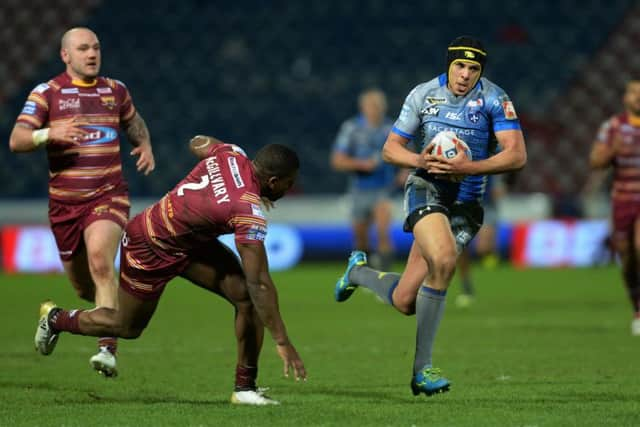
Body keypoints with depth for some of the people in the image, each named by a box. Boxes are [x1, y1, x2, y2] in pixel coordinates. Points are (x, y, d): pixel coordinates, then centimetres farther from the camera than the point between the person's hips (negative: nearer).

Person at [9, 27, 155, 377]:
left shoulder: (115, 90, 9)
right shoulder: (47, 93, -1)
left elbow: (133, 122, 30)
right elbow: (16, 141, -9)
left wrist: (145, 146, 9)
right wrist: (48, 134, -28)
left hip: (108, 195, -1)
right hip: (64, 201, 1)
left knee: (100, 261, -28)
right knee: (84, 288, 9)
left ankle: (108, 349, -33)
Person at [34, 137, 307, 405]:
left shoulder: (231, 155, -14)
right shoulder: (248, 213, -35)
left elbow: (198, 143, 11)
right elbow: (260, 284, -34)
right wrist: (282, 341, -31)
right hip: (151, 249, -8)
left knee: (246, 297, -7)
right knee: (127, 328, 15)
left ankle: (245, 387, 2)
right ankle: (56, 318, 41)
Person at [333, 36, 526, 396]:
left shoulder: (494, 99, -6)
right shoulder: (423, 95, 0)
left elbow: (517, 155, -13)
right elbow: (391, 149, 6)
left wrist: (469, 167, -26)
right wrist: (421, 160, -15)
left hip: (466, 203, 1)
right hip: (426, 189, -1)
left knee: (404, 301, -7)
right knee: (444, 258, -32)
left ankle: (359, 272, 28)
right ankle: (422, 368, -20)